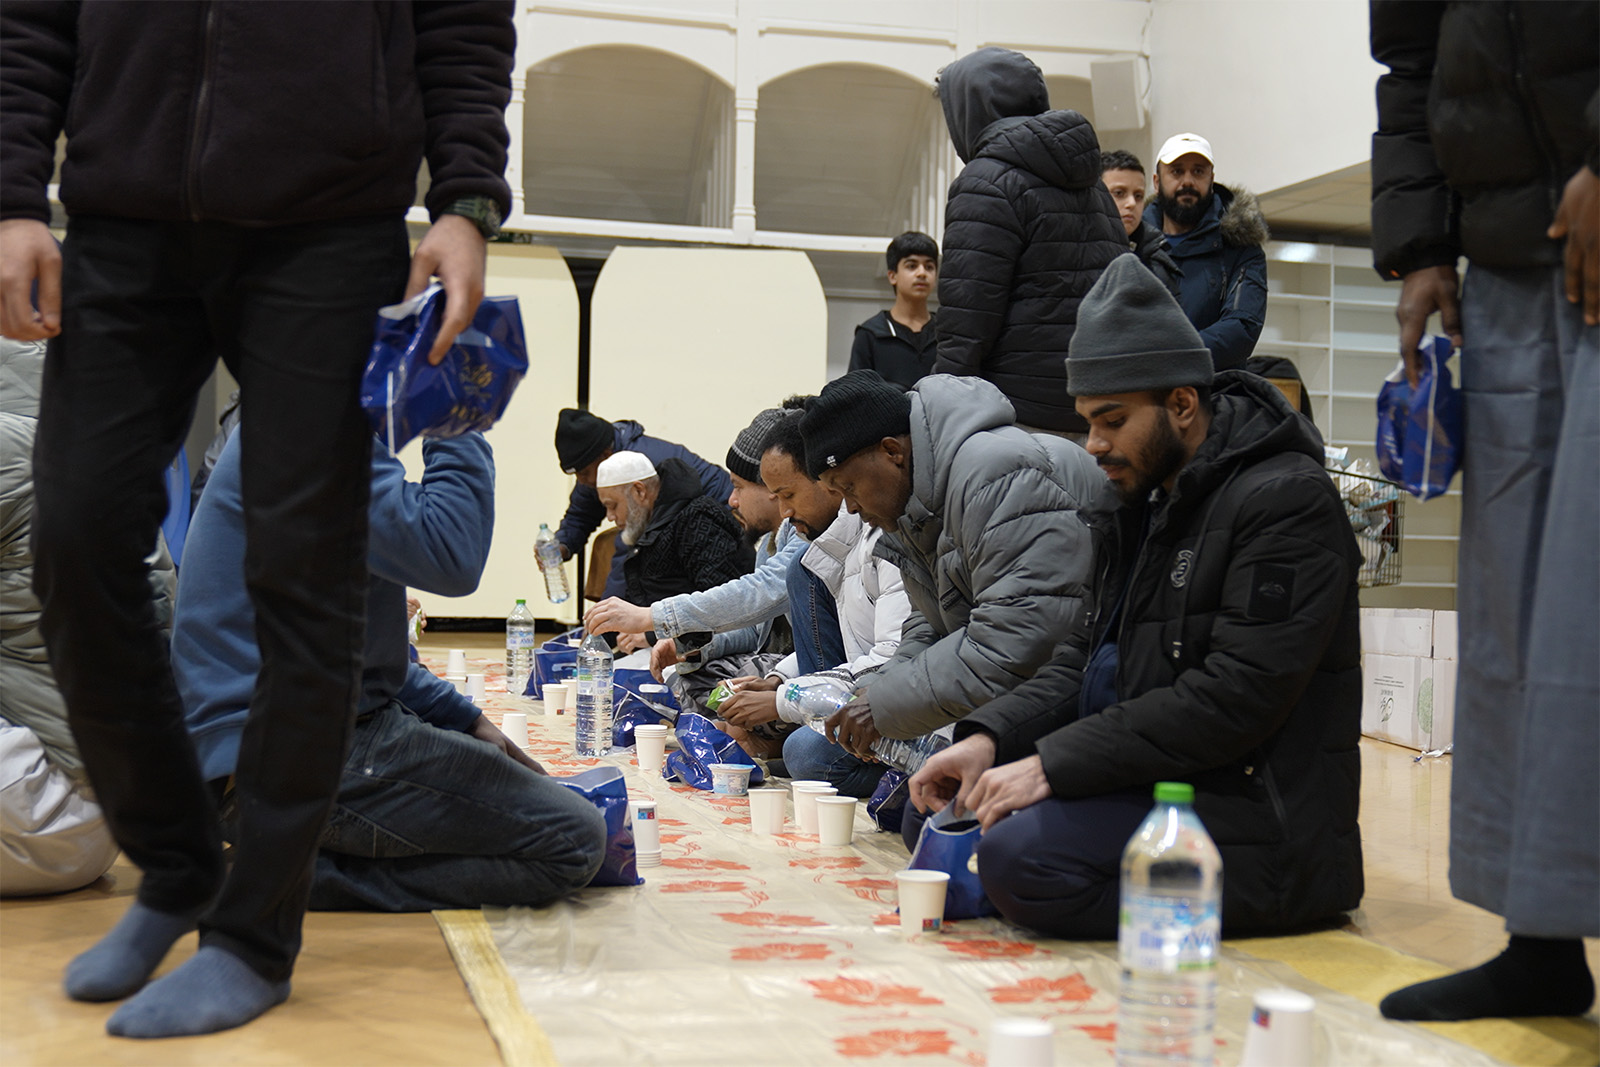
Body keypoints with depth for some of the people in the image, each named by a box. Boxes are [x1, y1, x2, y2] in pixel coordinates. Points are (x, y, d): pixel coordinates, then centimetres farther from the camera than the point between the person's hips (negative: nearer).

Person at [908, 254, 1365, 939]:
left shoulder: (1287, 500, -14)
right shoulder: (1149, 501, 16)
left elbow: (1235, 698, -22)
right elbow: (1088, 660, 15)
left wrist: (1053, 763, -22)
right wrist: (987, 738, -4)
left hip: (1261, 820, -9)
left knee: (1020, 853, -28)